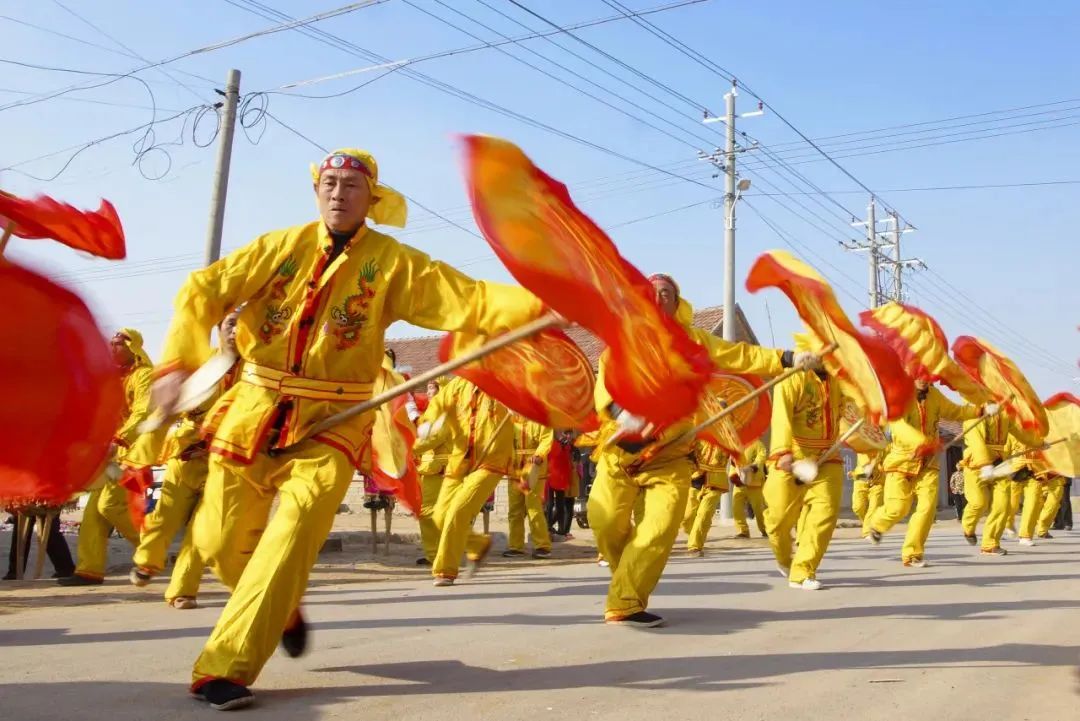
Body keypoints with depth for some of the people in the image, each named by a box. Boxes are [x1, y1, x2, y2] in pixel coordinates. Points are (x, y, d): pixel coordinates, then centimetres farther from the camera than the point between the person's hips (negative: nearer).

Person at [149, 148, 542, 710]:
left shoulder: (394, 262, -4)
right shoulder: (281, 245, 0)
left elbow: (471, 300, -14)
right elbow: (204, 289, -7)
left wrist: (537, 302, -30)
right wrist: (179, 362, -24)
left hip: (331, 422, -2)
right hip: (253, 412, 3)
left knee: (293, 534, -15)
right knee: (220, 542, 8)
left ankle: (226, 667, -3)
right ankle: (281, 611, 37)